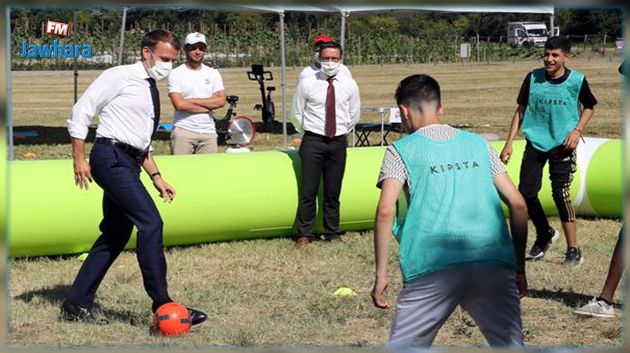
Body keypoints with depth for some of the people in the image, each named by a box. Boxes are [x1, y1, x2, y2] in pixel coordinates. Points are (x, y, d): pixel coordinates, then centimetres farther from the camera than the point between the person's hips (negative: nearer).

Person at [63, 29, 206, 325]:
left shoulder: (151, 90, 20)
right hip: (111, 158, -9)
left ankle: (76, 304, 16)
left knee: (115, 235, 9)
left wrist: (156, 177, 16)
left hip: (128, 164, 9)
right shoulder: (119, 77, -5)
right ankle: (161, 303, -16)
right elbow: (81, 112, -8)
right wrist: (79, 159, -12)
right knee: (150, 223, -17)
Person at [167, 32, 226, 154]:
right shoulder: (176, 74, 1)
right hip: (183, 131, -3)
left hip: (208, 131, 3)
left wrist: (192, 101, -7)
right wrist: (209, 105, -6)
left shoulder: (213, 73, 12)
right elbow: (179, 104, -11)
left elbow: (221, 101, 0)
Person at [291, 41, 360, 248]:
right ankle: (304, 234, 4)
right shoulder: (307, 84, -3)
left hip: (338, 142, 2)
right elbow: (297, 114, 8)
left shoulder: (349, 85, 3)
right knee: (308, 191, -3)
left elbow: (353, 115, 15)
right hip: (313, 141, -2)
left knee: (333, 192, 7)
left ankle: (332, 234, 16)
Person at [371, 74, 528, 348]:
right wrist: (519, 268, 22)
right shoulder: (477, 143, 20)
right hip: (494, 263, 3)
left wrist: (381, 274, 1)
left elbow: (385, 212, -4)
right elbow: (518, 204, 17)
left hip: (433, 268, -2)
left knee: (402, 347, 9)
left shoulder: (401, 150, 10)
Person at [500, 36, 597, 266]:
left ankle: (573, 249, -2)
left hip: (562, 144, -3)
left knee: (560, 193, -13)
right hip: (535, 143, 3)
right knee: (526, 192, 1)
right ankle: (545, 234, 28)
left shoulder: (577, 81, -9)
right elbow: (521, 110, 4)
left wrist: (577, 130, -8)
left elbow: (589, 107, 8)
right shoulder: (533, 78, -5)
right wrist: (509, 143, 1)